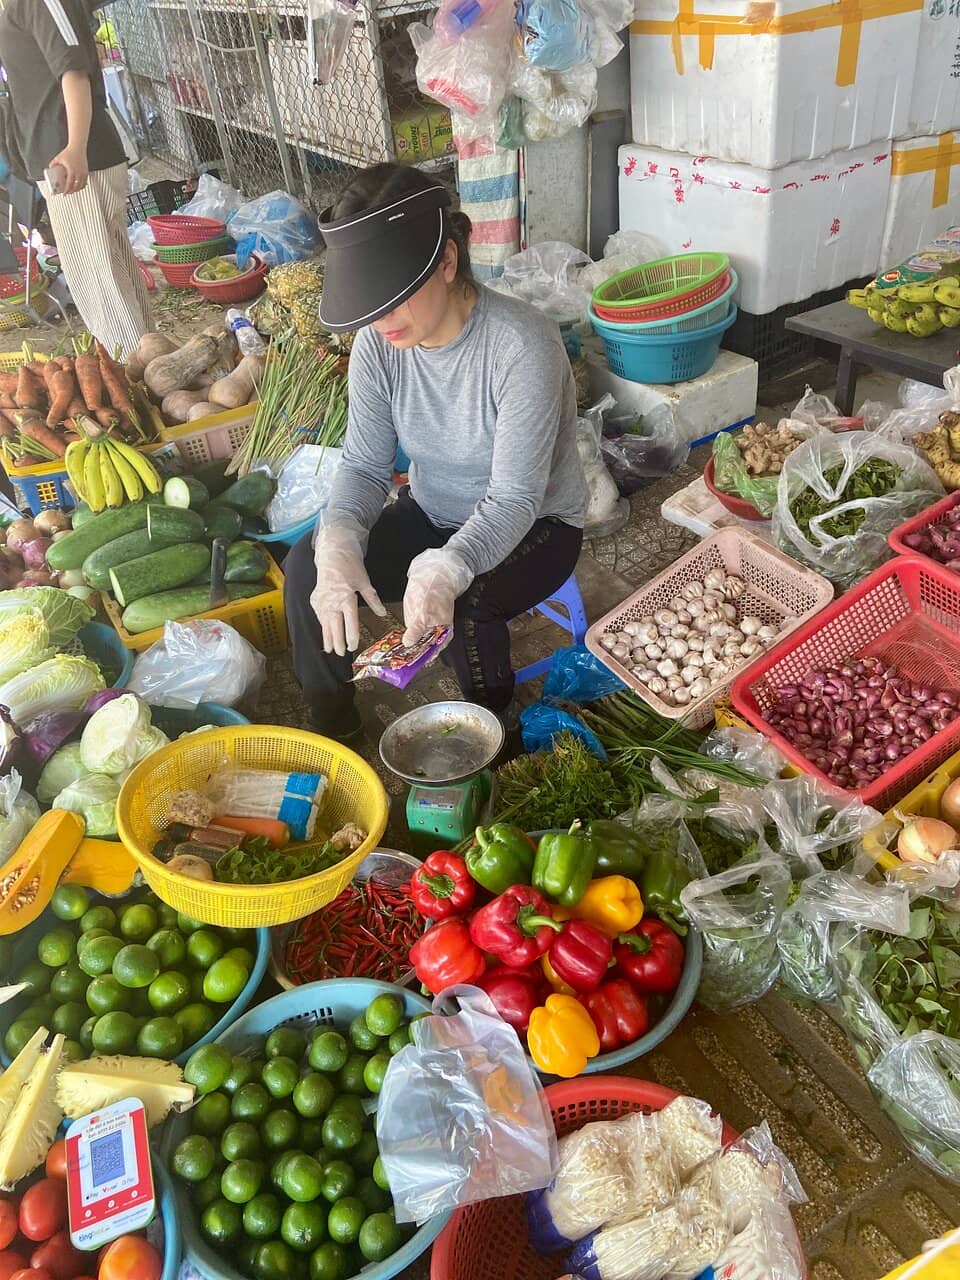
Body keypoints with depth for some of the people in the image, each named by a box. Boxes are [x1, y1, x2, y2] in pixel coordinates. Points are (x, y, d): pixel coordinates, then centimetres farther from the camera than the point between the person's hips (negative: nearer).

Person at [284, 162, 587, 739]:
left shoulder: (522, 344, -29)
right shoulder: (379, 341, -12)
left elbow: (515, 497, -30)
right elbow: (364, 464, -10)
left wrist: (446, 569, -49)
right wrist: (337, 546, -32)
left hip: (535, 524, -4)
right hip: (432, 514, 5)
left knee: (463, 607, -34)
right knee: (307, 566, -16)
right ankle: (330, 724, 8)